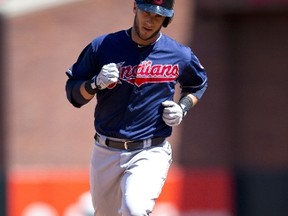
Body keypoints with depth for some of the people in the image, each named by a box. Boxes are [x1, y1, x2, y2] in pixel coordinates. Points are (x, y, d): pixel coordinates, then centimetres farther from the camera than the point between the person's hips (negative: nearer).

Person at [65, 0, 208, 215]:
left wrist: (182, 108, 0)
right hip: (105, 153, 3)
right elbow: (73, 92, 3)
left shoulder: (180, 56, -2)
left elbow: (198, 85, 19)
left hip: (151, 153, -3)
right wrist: (96, 84, -17)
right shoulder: (103, 46, -2)